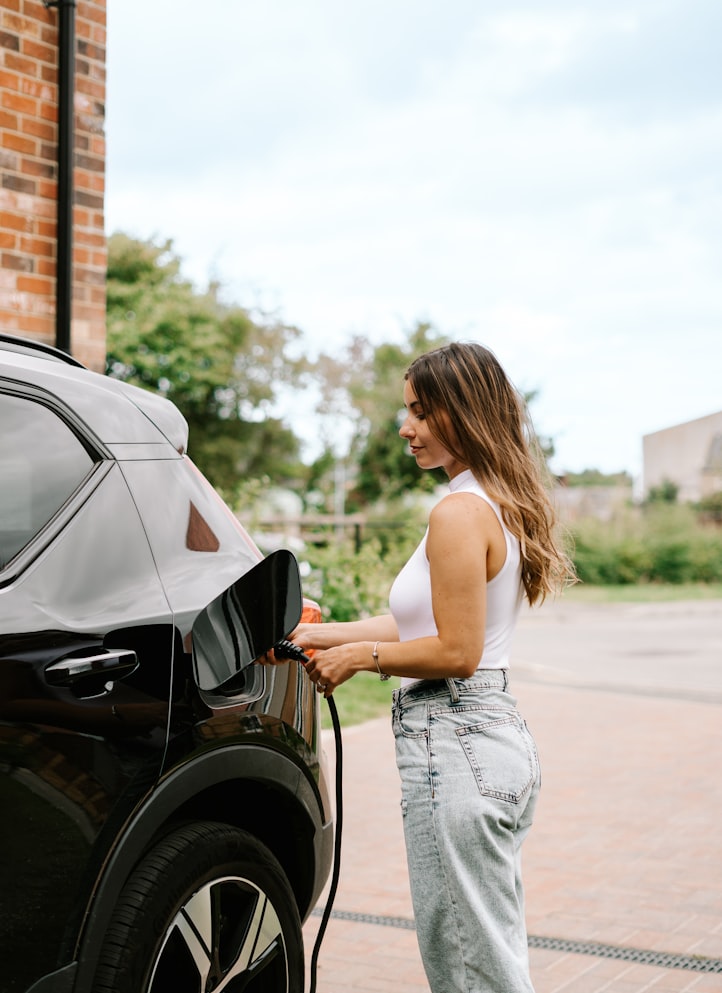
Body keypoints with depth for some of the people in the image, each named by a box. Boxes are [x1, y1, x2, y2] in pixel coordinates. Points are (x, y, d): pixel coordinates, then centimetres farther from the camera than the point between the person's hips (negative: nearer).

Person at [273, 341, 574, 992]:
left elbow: (456, 652, -20)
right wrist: (323, 635, 15)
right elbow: (428, 624, 15)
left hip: (456, 748, -10)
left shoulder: (461, 514, -17)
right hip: (502, 737, 10)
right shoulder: (504, 506, 13)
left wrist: (361, 656, -8)